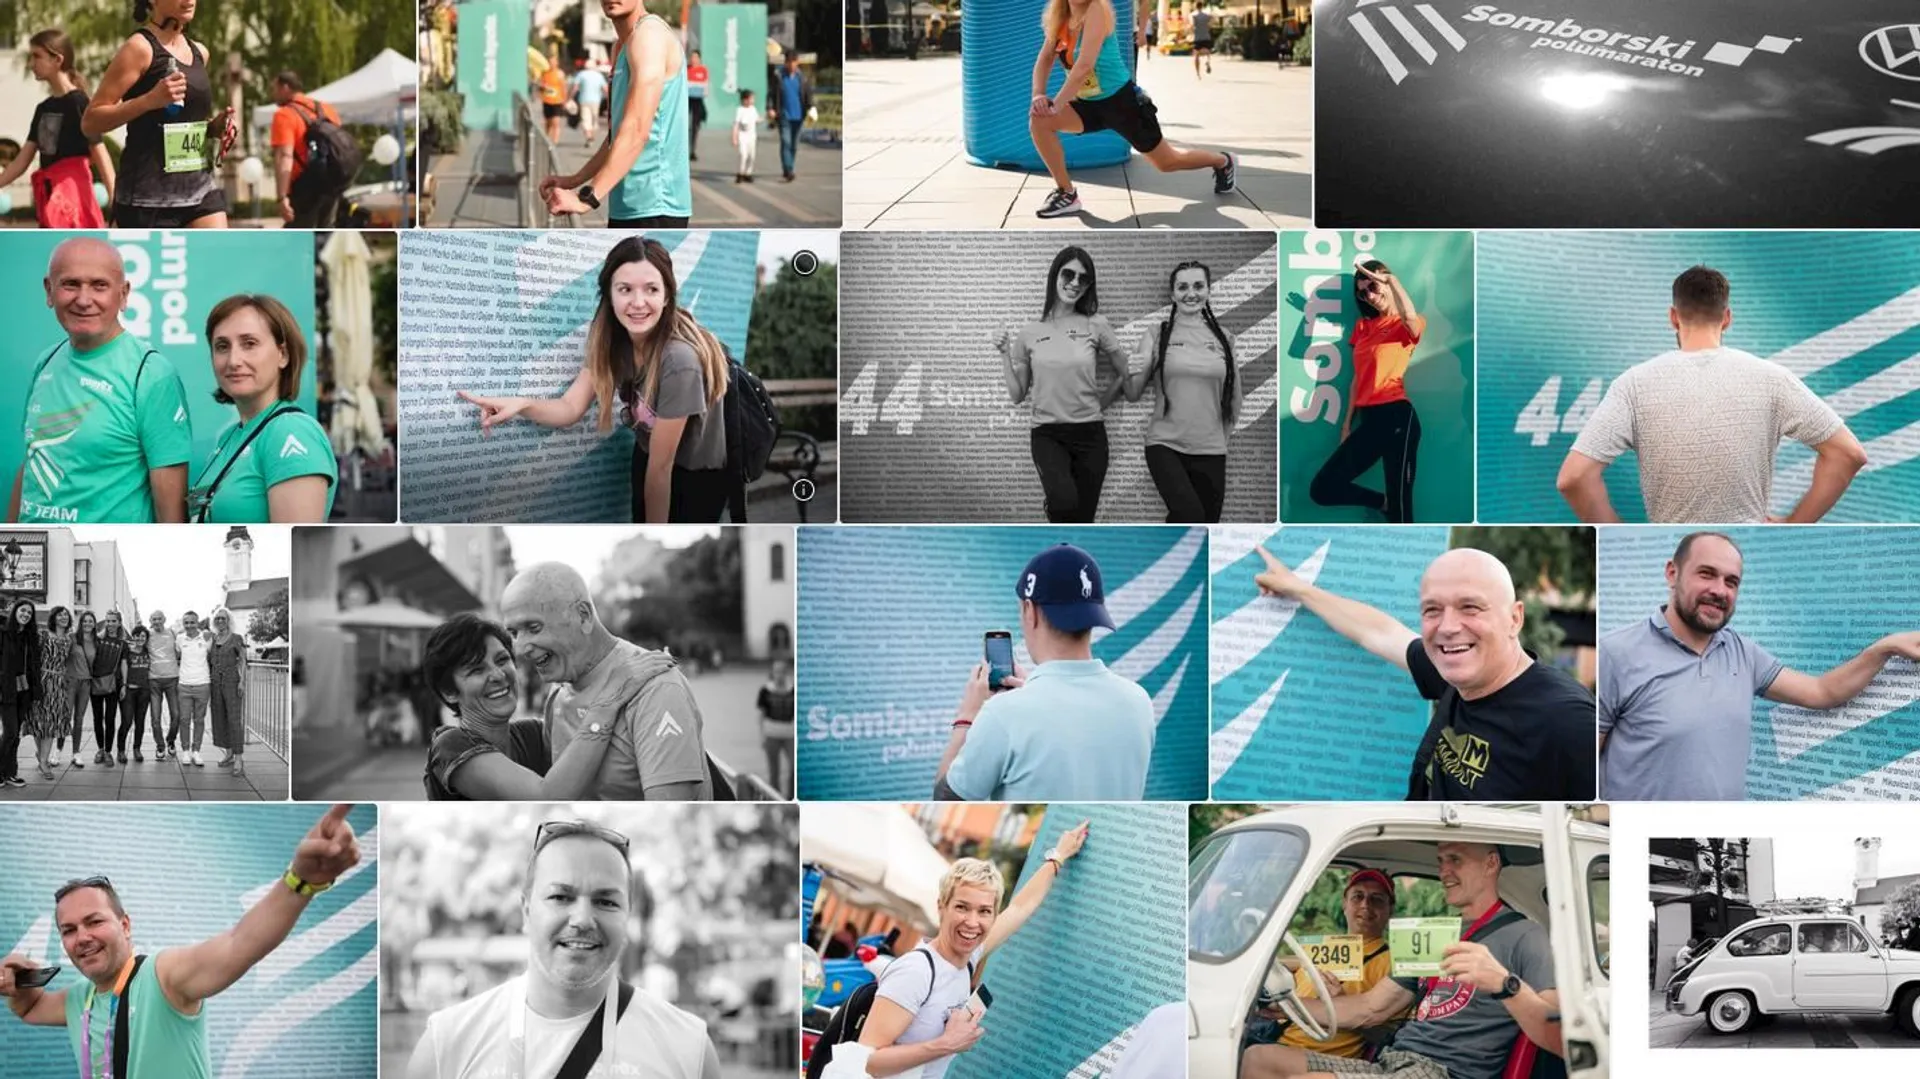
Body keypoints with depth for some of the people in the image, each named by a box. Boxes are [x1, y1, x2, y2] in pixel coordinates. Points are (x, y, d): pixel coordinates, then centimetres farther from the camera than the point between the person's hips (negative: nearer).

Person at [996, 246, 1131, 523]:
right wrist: (1006, 357, -4)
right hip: (1047, 434, -1)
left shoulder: (1097, 325, 0)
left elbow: (1126, 374, 11)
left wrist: (1100, 403, 9)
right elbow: (1017, 396, 6)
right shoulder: (1029, 333, 2)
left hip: (1090, 434, 1)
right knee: (1064, 502, -31)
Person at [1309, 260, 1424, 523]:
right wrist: (1346, 425, 15)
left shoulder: (1410, 325, 1)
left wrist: (1391, 279, -14)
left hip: (1396, 417, -7)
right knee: (1322, 489, 3)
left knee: (1400, 505, -9)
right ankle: (1384, 503, 18)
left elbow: (1410, 316, -26)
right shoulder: (1363, 326, 19)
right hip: (1368, 420, 7)